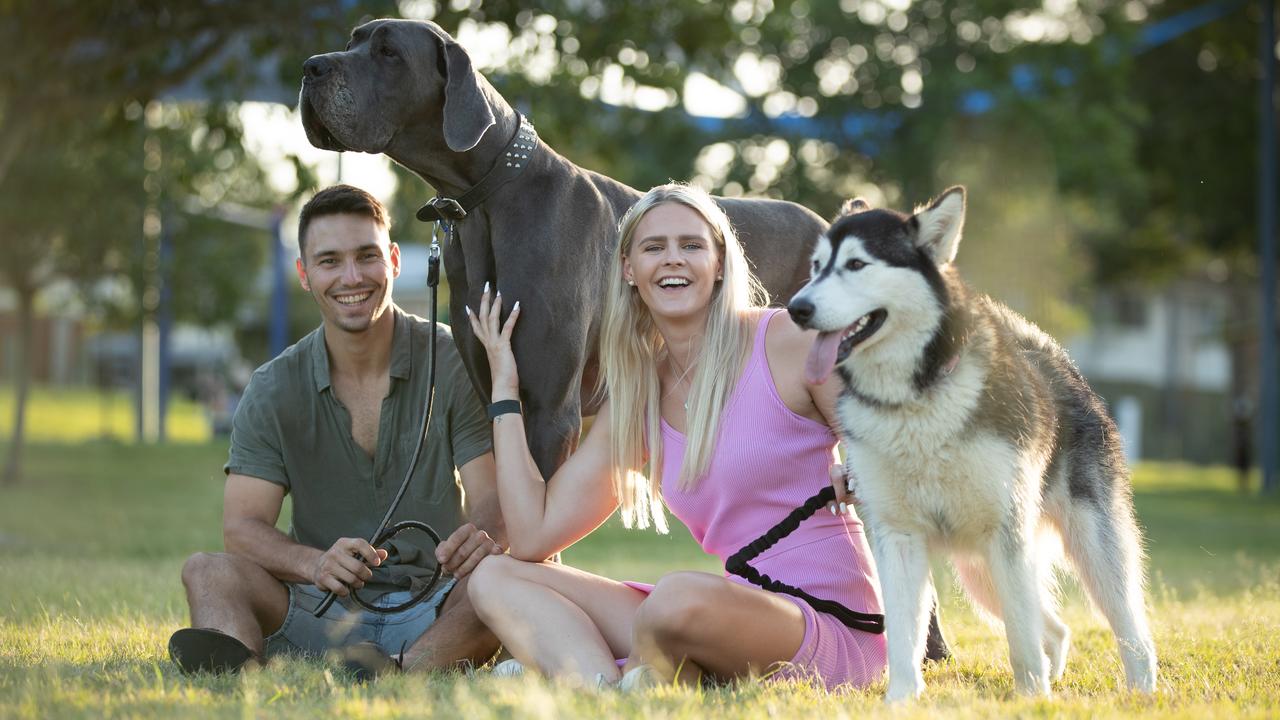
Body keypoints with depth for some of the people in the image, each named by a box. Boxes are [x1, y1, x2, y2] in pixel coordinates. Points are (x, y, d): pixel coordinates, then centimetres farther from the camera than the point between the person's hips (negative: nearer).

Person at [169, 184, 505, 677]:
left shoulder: (453, 366, -2)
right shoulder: (274, 391, 3)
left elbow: (493, 498, -8)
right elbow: (242, 526, -5)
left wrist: (483, 537, -35)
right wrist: (316, 565, -29)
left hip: (438, 611, -2)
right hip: (323, 613, 2)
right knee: (208, 572, -23)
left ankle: (411, 670, -55)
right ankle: (240, 671, -55)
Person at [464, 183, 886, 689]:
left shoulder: (790, 341, -2)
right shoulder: (635, 402, 14)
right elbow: (534, 536, 9)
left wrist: (855, 479, -21)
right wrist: (505, 390, 13)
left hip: (831, 638, -6)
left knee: (681, 598, -40)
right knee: (496, 578, -4)